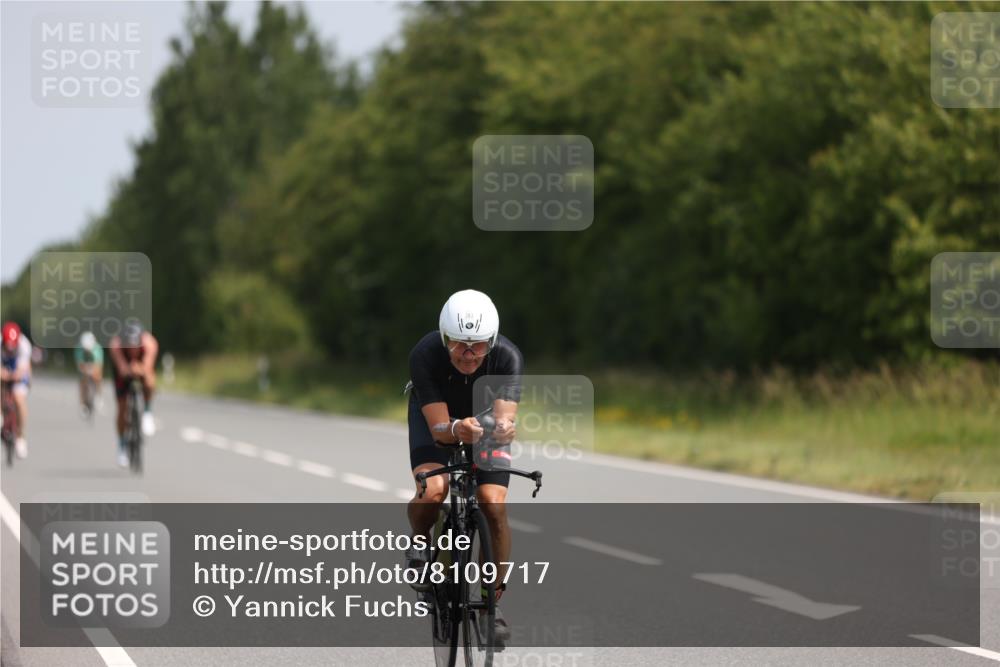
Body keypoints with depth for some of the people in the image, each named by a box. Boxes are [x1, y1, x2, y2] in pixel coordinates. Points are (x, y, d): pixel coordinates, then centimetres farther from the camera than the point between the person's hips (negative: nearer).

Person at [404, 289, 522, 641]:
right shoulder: (425, 355, -35)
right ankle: (420, 543, 4)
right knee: (432, 490, -29)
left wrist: (504, 429, -66)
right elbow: (438, 427, -37)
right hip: (436, 414, -1)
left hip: (486, 416, 1)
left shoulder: (507, 357, -34)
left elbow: (505, 420, -43)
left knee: (493, 504, -19)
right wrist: (457, 429, -60)